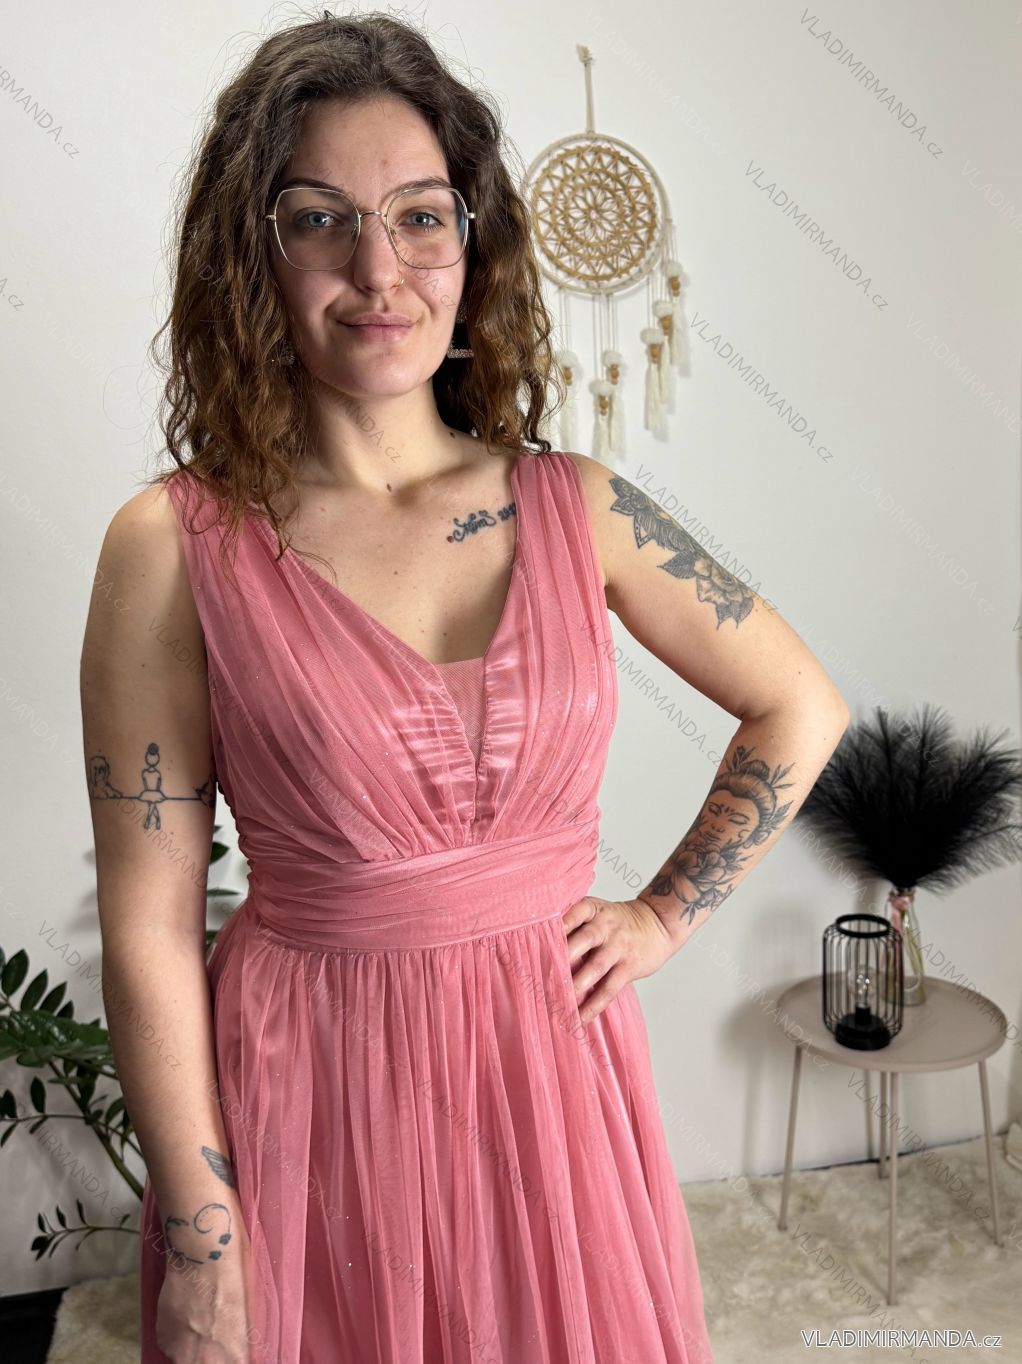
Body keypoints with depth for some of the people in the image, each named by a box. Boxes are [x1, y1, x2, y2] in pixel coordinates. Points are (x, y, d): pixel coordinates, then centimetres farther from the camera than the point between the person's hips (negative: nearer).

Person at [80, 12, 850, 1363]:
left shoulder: (576, 506, -3)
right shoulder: (176, 547, -11)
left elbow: (800, 709, 8)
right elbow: (150, 931, -10)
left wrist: (665, 915, 3)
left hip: (553, 1056, 3)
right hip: (306, 1096, -2)